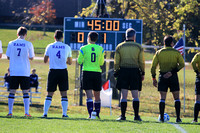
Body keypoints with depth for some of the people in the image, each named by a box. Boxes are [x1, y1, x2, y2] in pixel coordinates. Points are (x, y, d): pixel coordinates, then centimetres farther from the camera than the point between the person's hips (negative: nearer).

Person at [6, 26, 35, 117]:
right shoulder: (28, 44, -3)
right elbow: (31, 58, 5)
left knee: (12, 92, 5)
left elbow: (8, 57, 6)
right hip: (25, 72, -1)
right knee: (25, 92, 3)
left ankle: (10, 112, 4)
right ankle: (26, 112, -2)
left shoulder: (11, 43, 0)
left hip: (13, 72, 1)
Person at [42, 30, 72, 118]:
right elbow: (70, 62, 11)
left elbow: (45, 61, 9)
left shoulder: (49, 47, 0)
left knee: (50, 94, 4)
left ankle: (45, 113, -3)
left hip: (53, 71, 0)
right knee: (64, 93, 5)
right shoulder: (67, 47, 3)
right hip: (63, 72, 0)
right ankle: (64, 113, -1)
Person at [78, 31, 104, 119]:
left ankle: (91, 114, -17)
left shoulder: (83, 48, -2)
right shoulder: (100, 49, 5)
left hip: (87, 72, -2)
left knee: (89, 95, -6)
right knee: (97, 96, 12)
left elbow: (79, 61, 2)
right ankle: (97, 114, 16)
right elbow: (101, 63, 8)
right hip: (97, 72, 2)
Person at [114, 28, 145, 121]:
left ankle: (123, 116, -5)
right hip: (135, 71, 0)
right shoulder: (138, 47, 2)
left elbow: (116, 62, 3)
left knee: (124, 95, -1)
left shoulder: (119, 47, 3)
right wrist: (142, 73, 9)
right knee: (135, 95, 3)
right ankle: (136, 116, 1)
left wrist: (116, 72, 10)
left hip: (123, 71, 0)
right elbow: (141, 62, 3)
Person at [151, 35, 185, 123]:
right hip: (173, 76, -1)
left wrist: (154, 78, 9)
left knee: (162, 98, 3)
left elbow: (153, 67, 3)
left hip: (162, 76, 1)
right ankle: (178, 118, 0)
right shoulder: (176, 53, 3)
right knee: (176, 97, 6)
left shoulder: (159, 53, 5)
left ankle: (161, 118, -3)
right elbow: (182, 64, -9)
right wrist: (173, 72, -12)